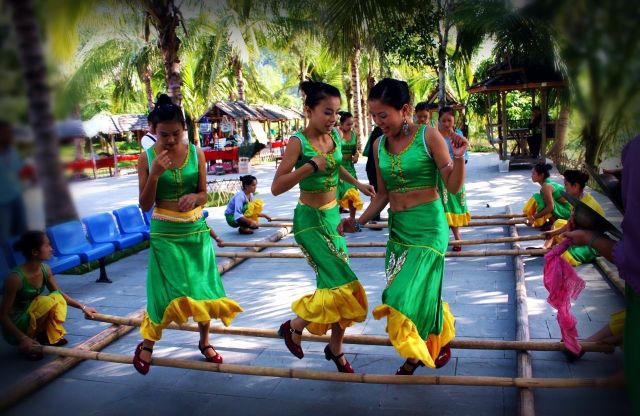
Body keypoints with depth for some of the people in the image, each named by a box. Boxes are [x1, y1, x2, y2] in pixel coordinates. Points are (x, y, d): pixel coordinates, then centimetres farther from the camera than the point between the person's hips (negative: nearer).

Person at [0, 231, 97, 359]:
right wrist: (23, 339, -32)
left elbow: (59, 294, 10)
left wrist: (83, 307, 3)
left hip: (31, 317, 7)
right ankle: (26, 346, -11)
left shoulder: (45, 269, -6)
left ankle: (52, 337, -2)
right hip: (15, 328, -7)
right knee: (48, 301, -28)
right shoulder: (16, 278, -27)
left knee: (57, 297, -13)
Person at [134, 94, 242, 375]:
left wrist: (194, 197, -21)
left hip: (196, 230, 3)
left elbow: (204, 194, 2)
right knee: (168, 290, -2)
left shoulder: (196, 153, -2)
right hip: (165, 233, -2)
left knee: (202, 287, 9)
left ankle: (205, 341, 30)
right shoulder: (147, 158, -7)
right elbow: (145, 205, -7)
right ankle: (147, 345, 22)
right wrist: (155, 173, -21)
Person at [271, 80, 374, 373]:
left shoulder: (335, 135, 4)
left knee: (339, 283, 8)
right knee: (340, 282, -12)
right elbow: (276, 187, -20)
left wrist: (357, 184, 20)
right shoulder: (298, 142, -15)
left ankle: (335, 348, 26)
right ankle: (294, 326, 13)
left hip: (333, 215, 7)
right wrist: (311, 165, -26)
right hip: (310, 220, -7)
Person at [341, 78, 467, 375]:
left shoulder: (428, 136, -10)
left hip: (428, 227, -5)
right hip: (397, 228, 5)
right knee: (421, 292, 11)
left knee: (410, 294, -4)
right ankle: (441, 344, 36)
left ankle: (414, 358, 22)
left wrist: (459, 158, -24)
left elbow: (453, 186, -8)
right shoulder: (379, 145, 4)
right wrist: (359, 222, 3)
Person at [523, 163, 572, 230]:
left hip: (565, 211, -10)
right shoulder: (548, 183, 9)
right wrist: (534, 216, 13)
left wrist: (534, 217, -21)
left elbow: (550, 207, -26)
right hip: (565, 210, 10)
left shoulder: (546, 186, -19)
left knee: (538, 198, -20)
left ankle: (554, 223, -9)